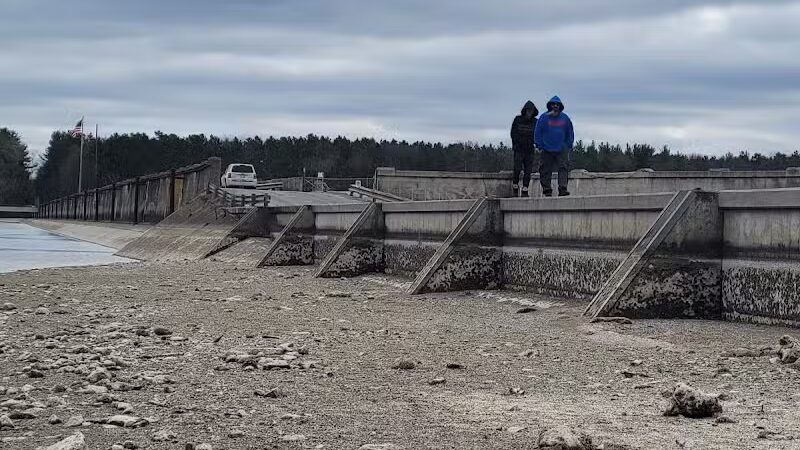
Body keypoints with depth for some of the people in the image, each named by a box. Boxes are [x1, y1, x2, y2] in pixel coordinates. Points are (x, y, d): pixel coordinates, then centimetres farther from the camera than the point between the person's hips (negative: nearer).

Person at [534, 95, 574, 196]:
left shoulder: (565, 118, 7)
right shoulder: (544, 118, 0)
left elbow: (570, 133, 16)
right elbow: (537, 133, 3)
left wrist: (569, 145, 8)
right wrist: (539, 146, -3)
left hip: (562, 149, 1)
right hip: (547, 149, -1)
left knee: (563, 168, -11)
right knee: (546, 170, 1)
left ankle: (563, 189, -15)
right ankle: (547, 189, 8)